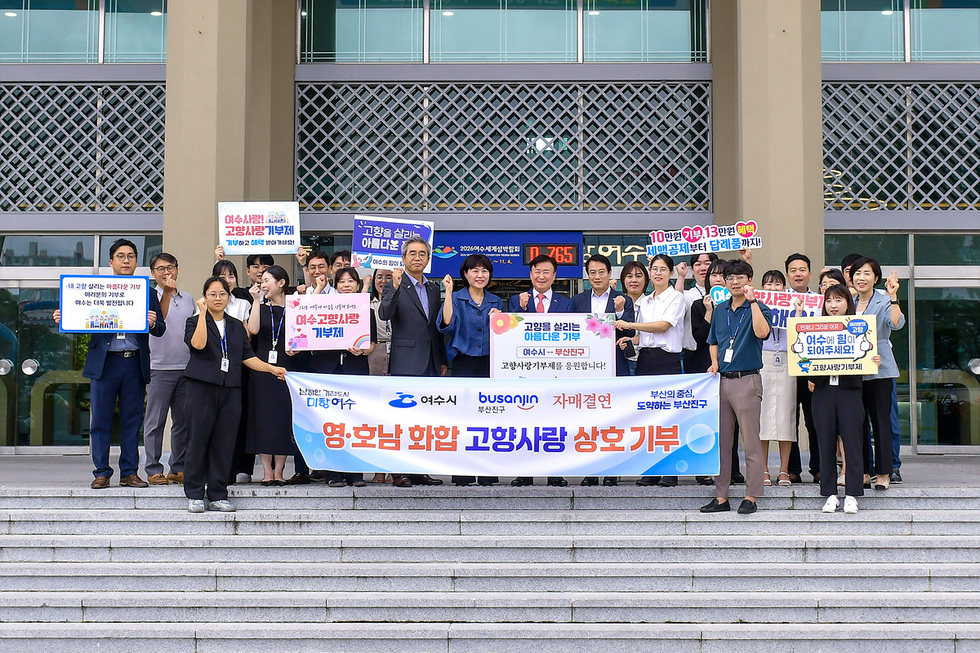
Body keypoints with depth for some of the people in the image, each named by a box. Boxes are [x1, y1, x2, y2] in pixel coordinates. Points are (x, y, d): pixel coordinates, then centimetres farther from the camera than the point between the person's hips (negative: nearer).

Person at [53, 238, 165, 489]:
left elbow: (161, 329, 4)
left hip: (135, 363, 1)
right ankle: (101, 473, 10)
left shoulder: (147, 294, 10)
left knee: (132, 420, 5)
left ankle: (129, 473, 13)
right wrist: (62, 320, -13)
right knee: (100, 419, 2)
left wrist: (153, 323, -18)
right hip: (104, 362, -1)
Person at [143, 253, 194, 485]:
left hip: (187, 368, 5)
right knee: (156, 420, -3)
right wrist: (167, 291, -19)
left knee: (183, 421, 7)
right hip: (160, 368, -5)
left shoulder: (187, 298, 15)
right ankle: (153, 469, 3)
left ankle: (179, 468, 14)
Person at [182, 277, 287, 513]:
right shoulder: (194, 321, 5)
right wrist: (203, 312, -14)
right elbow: (198, 344, -16)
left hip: (230, 390, 4)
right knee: (198, 440, -3)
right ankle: (194, 495, 6)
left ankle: (218, 495, 9)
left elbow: (247, 357, 15)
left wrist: (272, 368, 4)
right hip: (202, 387, -3)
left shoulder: (237, 326, 17)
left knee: (225, 443, 2)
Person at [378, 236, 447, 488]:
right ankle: (400, 471, 0)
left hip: (430, 363, 6)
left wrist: (443, 360, 17)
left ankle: (419, 470, 14)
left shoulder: (433, 288, 16)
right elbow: (384, 314, -19)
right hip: (406, 362, -6)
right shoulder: (394, 286, -2)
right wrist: (395, 288, -31)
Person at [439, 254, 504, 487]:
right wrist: (448, 292, -14)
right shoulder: (457, 299, 3)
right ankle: (462, 474, 1)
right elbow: (447, 325, -14)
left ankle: (488, 474, 7)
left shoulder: (496, 302, 14)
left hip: (490, 363, 3)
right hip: (464, 362, -3)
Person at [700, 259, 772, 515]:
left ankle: (751, 497, 4)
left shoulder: (758, 309, -3)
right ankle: (721, 496, 14)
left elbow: (761, 332, -24)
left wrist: (752, 301, -22)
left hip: (747, 380, -6)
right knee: (720, 441, 8)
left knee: (750, 441, -2)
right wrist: (714, 363, 8)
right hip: (722, 380, 6)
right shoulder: (720, 310, 14)